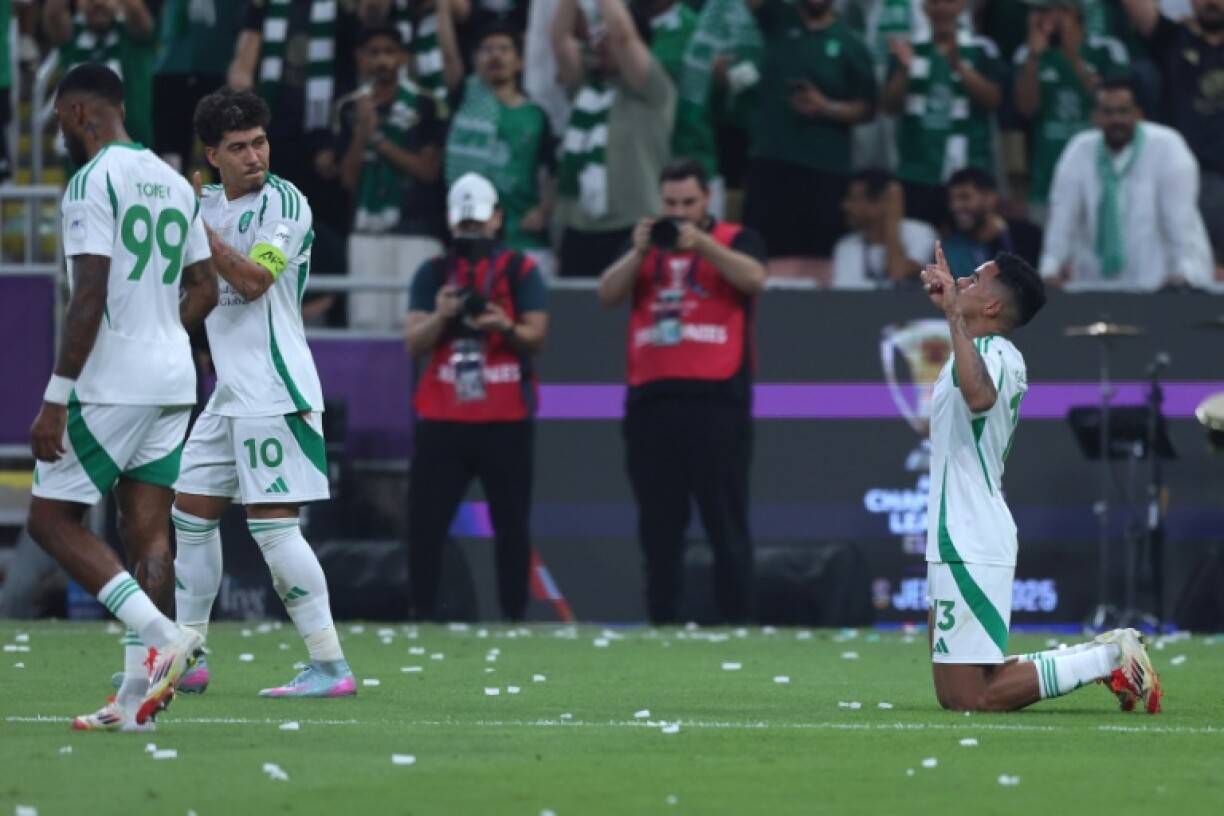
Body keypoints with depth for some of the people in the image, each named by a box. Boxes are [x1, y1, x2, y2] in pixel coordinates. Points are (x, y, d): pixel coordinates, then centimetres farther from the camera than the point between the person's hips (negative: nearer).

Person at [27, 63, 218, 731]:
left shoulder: (92, 182, -11)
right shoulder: (173, 183, 14)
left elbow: (89, 297, -18)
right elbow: (205, 290, 19)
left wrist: (56, 399, -17)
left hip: (112, 383, -8)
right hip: (173, 381, 8)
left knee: (51, 518, 0)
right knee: (147, 530, 6)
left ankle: (161, 635, -15)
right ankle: (138, 697, 1)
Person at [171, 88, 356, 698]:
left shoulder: (284, 202, -10)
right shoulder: (208, 202, 14)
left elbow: (253, 281, -21)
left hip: (273, 390, -9)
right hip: (230, 391, 9)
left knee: (272, 524, -12)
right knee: (192, 514, 12)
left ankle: (330, 666, -11)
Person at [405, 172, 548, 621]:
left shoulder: (521, 271, 5)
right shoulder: (433, 273, 9)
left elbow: (535, 337, -5)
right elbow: (413, 343, 0)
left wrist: (505, 327, -25)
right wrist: (441, 316, -20)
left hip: (506, 420, -1)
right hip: (442, 419, 1)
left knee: (512, 524, 1)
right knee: (425, 521, -3)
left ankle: (514, 617, 5)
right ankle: (421, 616, 4)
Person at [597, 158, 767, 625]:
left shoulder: (736, 240, 9)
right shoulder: (645, 246, 20)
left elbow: (753, 279, -11)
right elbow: (608, 296, 6)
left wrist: (701, 244, -21)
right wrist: (638, 253, -9)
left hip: (716, 400, -4)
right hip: (650, 399, 4)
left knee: (726, 522, -6)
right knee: (658, 524, 5)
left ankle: (737, 621, -6)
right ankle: (661, 621, 9)